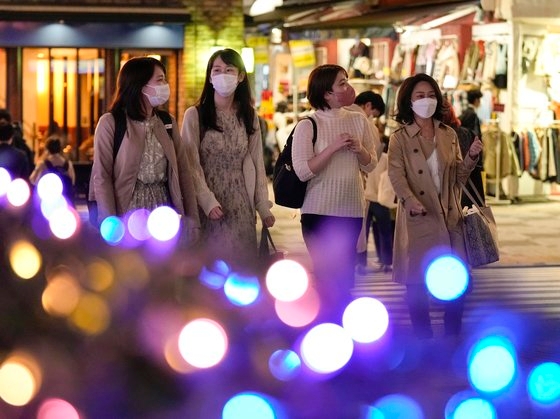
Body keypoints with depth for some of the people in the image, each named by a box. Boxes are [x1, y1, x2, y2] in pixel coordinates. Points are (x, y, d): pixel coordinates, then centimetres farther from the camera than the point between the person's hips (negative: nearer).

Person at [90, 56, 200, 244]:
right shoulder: (110, 123, -5)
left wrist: (192, 219, 2)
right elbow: (101, 177, -9)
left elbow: (183, 172, 9)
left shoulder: (168, 122, 11)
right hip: (129, 214, -4)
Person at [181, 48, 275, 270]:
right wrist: (208, 202, -16)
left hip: (241, 207, 3)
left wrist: (263, 207, 8)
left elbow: (256, 163, 11)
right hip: (207, 209, -3)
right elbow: (191, 164, -7)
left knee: (241, 265, 2)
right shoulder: (195, 115, -4)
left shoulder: (249, 116, 9)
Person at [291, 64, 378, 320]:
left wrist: (360, 150, -11)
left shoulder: (358, 120, 5)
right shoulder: (308, 126, -7)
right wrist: (333, 147, -20)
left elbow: (370, 166, 10)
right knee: (327, 276, 1)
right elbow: (302, 171, -16)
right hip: (319, 211, -4)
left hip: (352, 209, 4)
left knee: (345, 279, 8)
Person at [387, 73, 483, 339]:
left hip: (449, 217, 4)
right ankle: (423, 338, 12)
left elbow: (458, 176, 14)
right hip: (417, 218, -3)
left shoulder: (449, 135, 12)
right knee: (416, 280, 0)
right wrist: (412, 202, -31)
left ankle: (453, 335, 15)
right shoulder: (400, 138, -1)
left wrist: (471, 157, -5)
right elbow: (396, 175, -14)